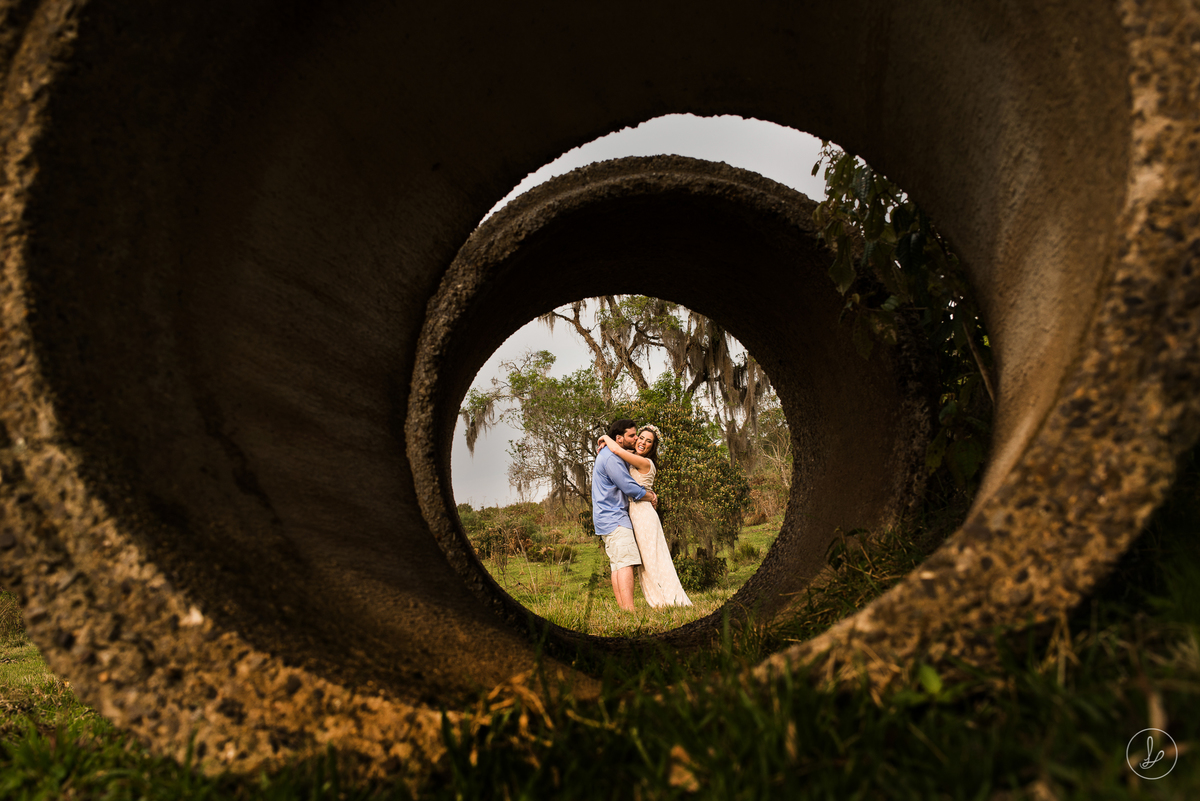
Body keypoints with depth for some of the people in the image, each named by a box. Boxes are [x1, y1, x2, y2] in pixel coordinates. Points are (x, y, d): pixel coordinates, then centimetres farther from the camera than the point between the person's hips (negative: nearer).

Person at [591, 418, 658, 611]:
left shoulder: (608, 454, 18)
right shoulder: (611, 458, -17)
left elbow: (624, 482, 30)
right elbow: (631, 488, -17)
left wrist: (645, 491, 12)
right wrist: (651, 497, 1)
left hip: (608, 517, 11)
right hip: (613, 518, -11)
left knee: (617, 564, 6)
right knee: (625, 562, -16)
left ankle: (622, 608, 4)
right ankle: (629, 610, -22)